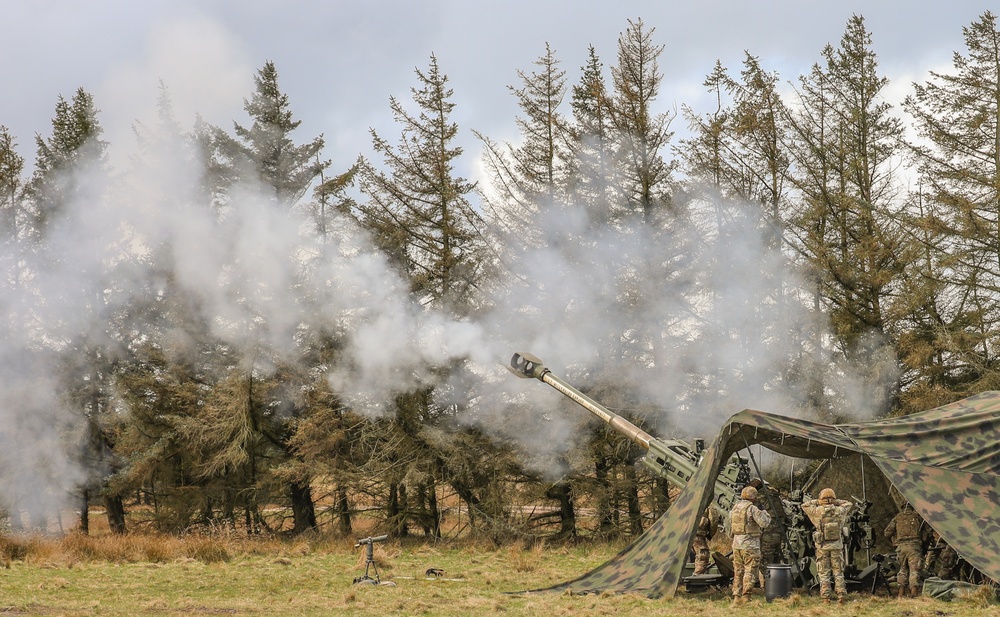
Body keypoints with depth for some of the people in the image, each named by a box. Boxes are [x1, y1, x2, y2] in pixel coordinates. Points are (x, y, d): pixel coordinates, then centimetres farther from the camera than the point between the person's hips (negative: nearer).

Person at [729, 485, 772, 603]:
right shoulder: (752, 509, -12)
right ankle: (745, 596, -8)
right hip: (750, 545, -7)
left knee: (738, 571, 13)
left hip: (736, 543, 7)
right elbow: (764, 523, -15)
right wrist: (765, 514, 5)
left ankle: (736, 596, 13)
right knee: (750, 572, -3)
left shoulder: (734, 509, 11)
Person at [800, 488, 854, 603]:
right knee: (838, 572, 10)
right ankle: (841, 595, 3)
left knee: (824, 573, 6)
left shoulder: (818, 512, -9)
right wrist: (836, 502, 9)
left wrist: (817, 502, 5)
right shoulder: (840, 511, -4)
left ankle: (825, 597, 3)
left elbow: (804, 505, 6)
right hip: (837, 545, 1)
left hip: (822, 546, -1)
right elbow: (849, 504, 16)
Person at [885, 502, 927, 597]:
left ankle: (901, 592, 11)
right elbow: (925, 533, 11)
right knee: (914, 569, -7)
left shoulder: (897, 517, 15)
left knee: (903, 569, 14)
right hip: (914, 546, -2)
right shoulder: (917, 516, 12)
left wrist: (894, 542, 24)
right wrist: (924, 546, 19)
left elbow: (887, 533, 12)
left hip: (901, 546, 2)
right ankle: (914, 591, -22)